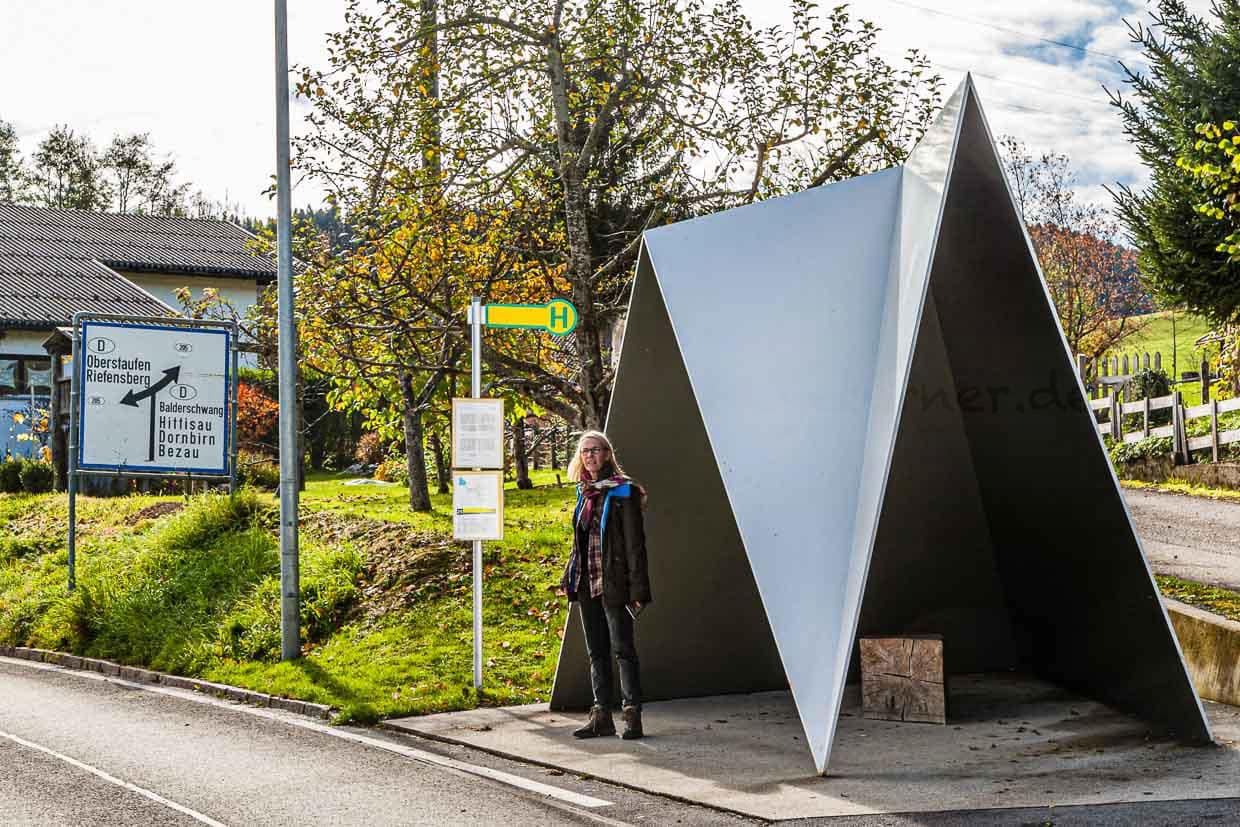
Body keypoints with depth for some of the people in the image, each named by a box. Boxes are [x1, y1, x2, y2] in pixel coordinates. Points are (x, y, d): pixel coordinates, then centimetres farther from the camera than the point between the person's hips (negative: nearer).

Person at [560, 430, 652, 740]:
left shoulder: (623, 491, -8)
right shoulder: (584, 492, 13)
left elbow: (634, 542, -11)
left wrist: (637, 588, -16)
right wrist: (569, 579, 15)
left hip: (612, 583, -7)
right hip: (587, 583, 8)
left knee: (622, 647, -6)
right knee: (596, 652, 10)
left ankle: (632, 715, -2)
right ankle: (602, 716, 16)